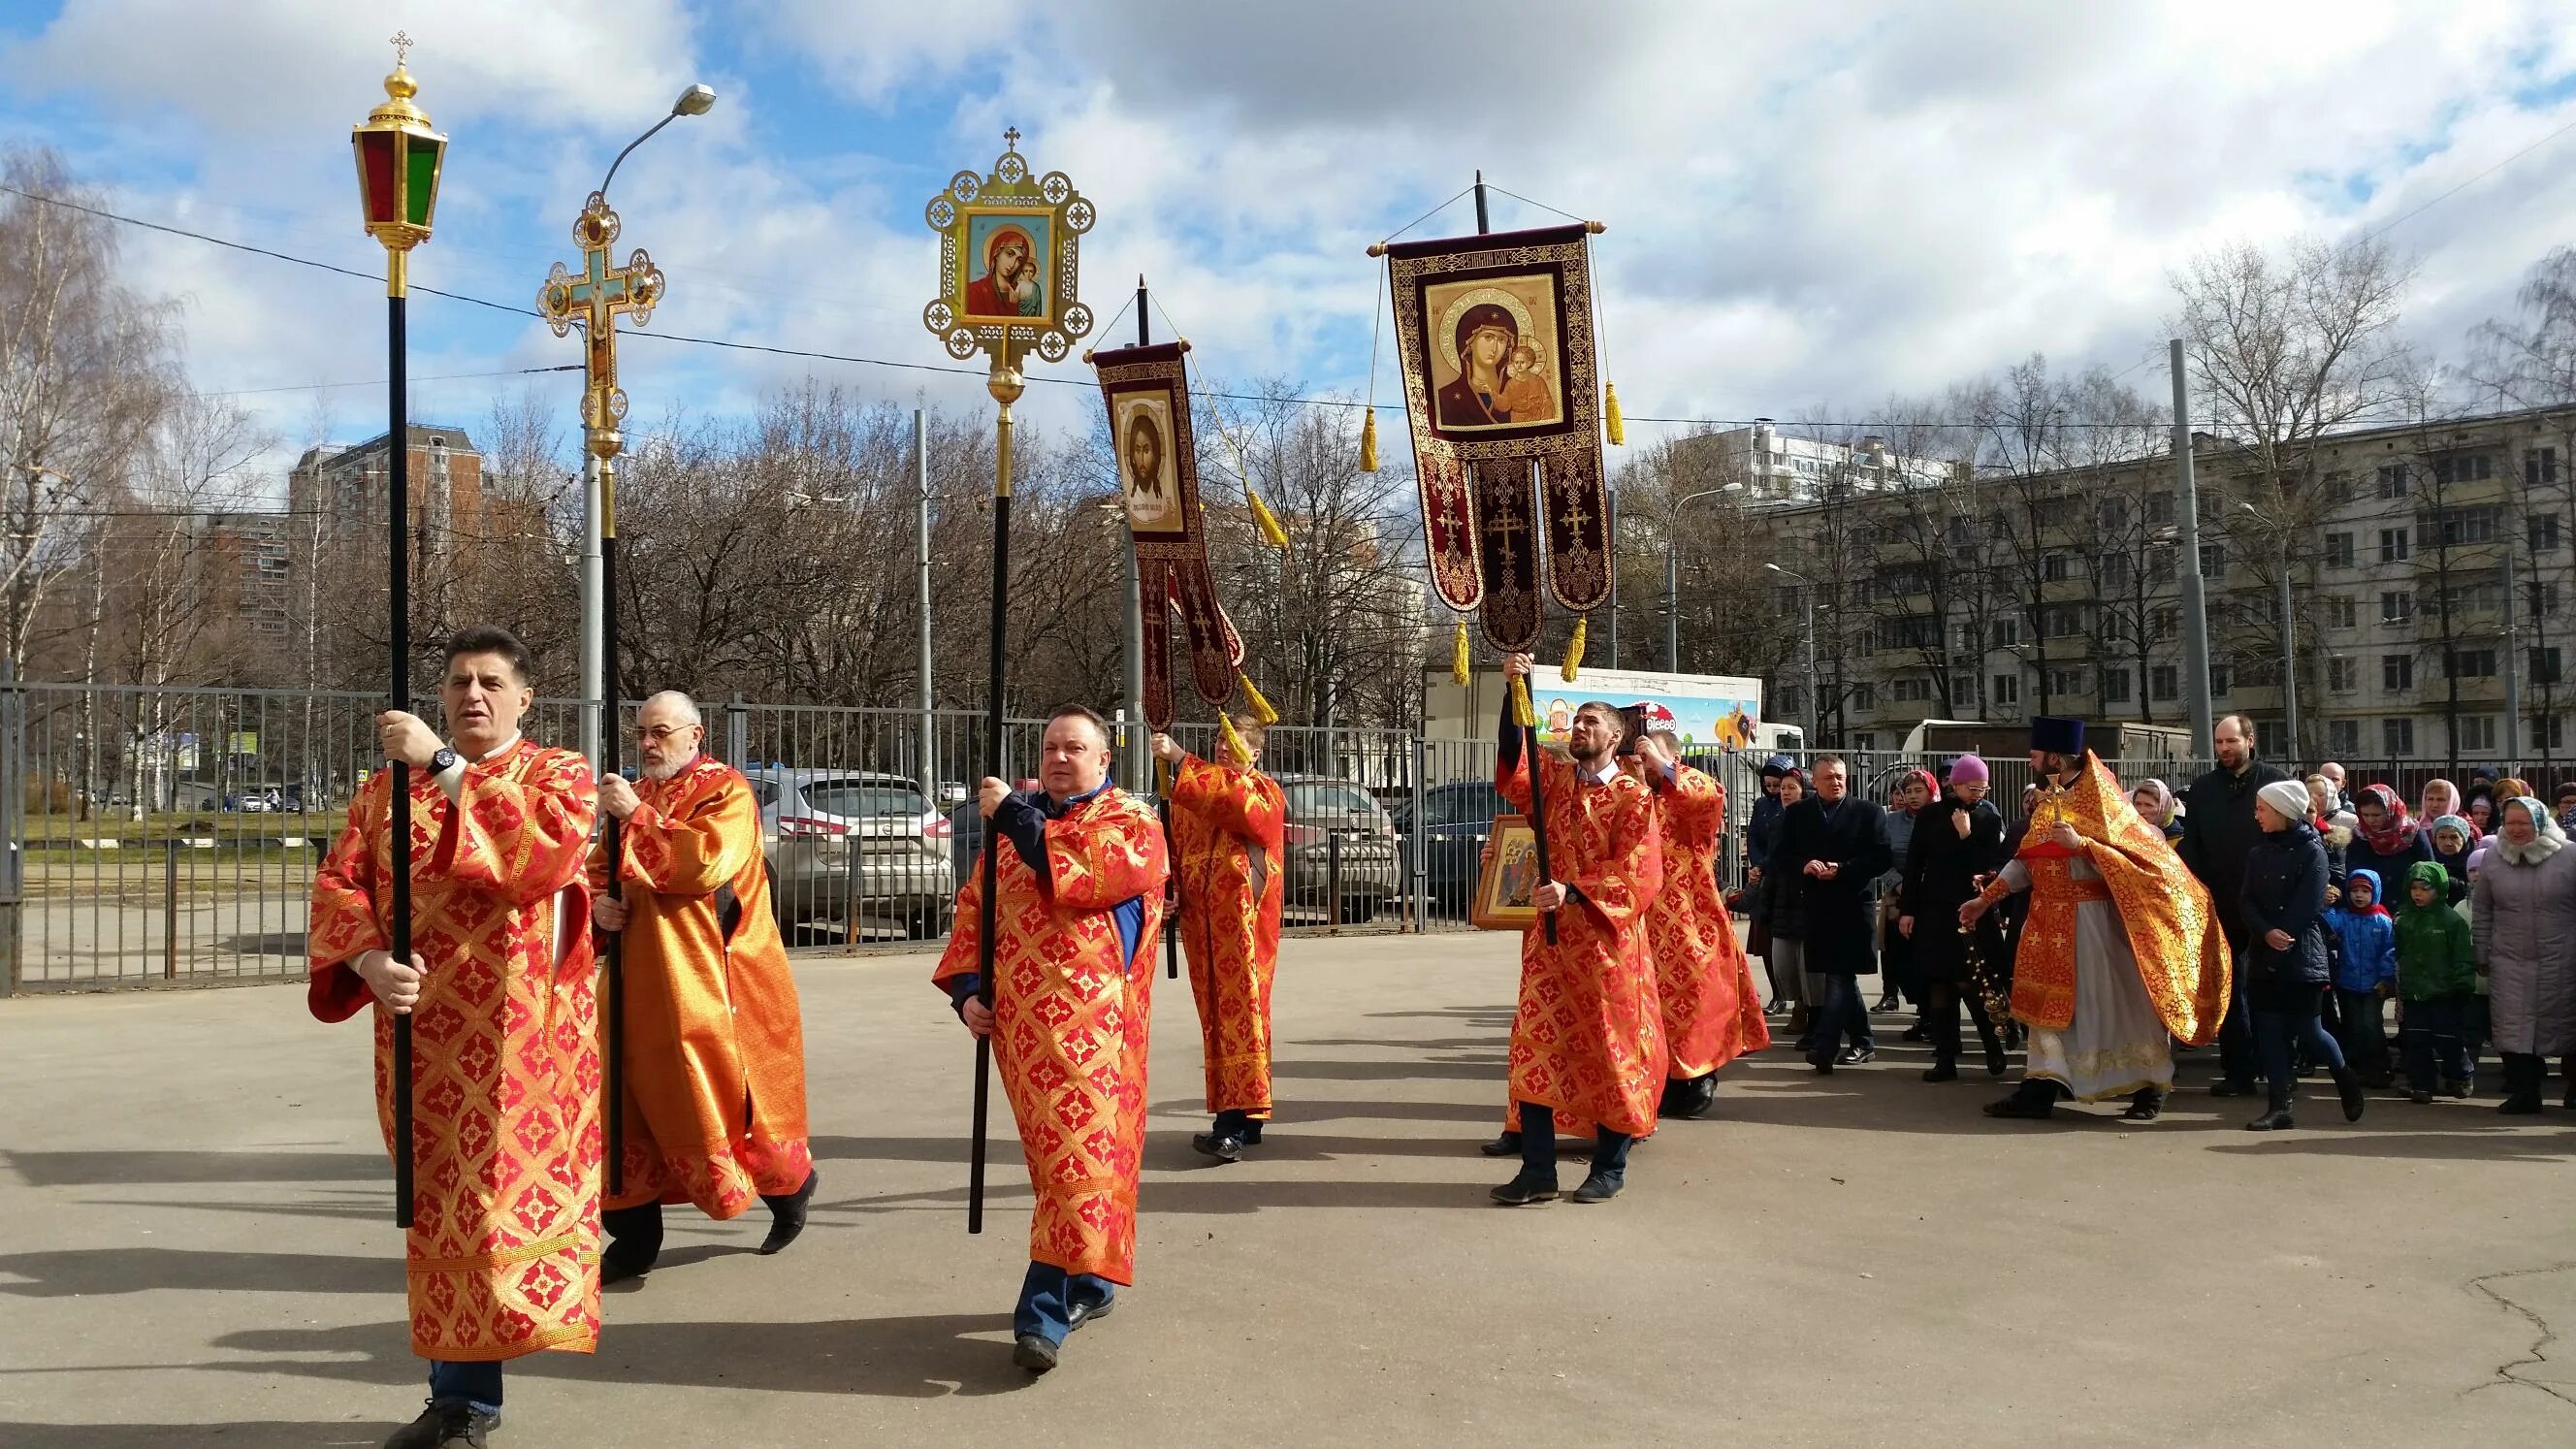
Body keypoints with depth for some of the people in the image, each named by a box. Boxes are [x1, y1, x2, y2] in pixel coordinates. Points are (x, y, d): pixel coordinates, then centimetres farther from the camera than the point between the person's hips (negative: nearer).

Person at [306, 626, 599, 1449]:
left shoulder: (558, 774, 1)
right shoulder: (387, 786, 13)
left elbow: (547, 850, -20)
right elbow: (339, 882, 5)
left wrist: (443, 765, -20)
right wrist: (370, 959, -15)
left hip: (521, 1036, -4)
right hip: (424, 1035, 4)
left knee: (511, 1193, -6)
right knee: (442, 1207, 9)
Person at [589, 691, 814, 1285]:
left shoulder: (726, 791, -7)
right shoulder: (635, 793, 15)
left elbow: (704, 862, -23)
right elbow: (598, 868, 20)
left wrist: (636, 815, -21)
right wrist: (598, 900, -3)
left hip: (711, 983, -6)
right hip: (641, 981, 7)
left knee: (722, 1100, 0)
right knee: (627, 1104, 4)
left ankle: (792, 1184, 26)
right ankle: (633, 1238, 15)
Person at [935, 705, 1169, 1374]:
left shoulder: (1130, 821, 1)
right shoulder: (1013, 824, 19)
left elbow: (1087, 873, -19)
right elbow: (974, 907, 18)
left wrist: (1015, 816, -15)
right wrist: (966, 988, 5)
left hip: (1092, 1021, -5)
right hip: (1020, 1020, 6)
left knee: (1079, 1152, -11)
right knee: (1054, 1153, 12)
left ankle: (1046, 1313, -12)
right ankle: (1088, 1286, 25)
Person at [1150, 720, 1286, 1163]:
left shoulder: (1264, 792, -1)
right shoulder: (1197, 793, 19)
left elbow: (1235, 797, -24)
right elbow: (1177, 844, 13)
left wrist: (1180, 760, -26)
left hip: (1243, 923, -6)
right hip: (1203, 923, 7)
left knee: (1240, 1013, -11)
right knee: (1218, 1017, 8)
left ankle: (1235, 1125, -15)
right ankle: (1243, 1118, 15)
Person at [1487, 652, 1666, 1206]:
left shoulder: (1633, 796, -3)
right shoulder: (1553, 777, 10)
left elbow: (1636, 872, -12)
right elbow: (1512, 764, -10)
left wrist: (1572, 891, -22)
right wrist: (1513, 693, -20)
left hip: (1604, 941, -4)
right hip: (1547, 937, 4)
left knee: (1608, 1049, 3)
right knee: (1535, 1049, 1)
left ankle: (1610, 1167, 16)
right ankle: (1538, 1171, 7)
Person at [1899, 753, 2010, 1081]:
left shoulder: (1990, 816, 1)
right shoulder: (1930, 815, 4)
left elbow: (1995, 863, -4)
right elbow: (1914, 864, 5)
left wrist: (1967, 836, -16)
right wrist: (1907, 909, 2)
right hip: (1934, 911, 2)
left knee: (1968, 982, -7)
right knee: (1938, 986, 2)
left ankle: (1992, 1045, 16)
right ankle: (1945, 1060, 8)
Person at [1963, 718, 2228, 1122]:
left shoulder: (2099, 797, -11)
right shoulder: (2049, 801, 11)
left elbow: (2134, 853, -17)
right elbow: (2026, 860, 15)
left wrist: (2080, 843, -27)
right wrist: (1986, 898, 11)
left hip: (2091, 919, -8)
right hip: (2051, 920, 8)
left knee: (2111, 1000, 0)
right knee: (2052, 1003, 8)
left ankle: (2150, 1086, 11)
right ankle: (2040, 1088, 12)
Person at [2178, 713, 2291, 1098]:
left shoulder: (2275, 782, 0)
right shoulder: (2202, 789, 10)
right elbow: (2190, 847, 9)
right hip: (2221, 907, 3)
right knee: (2228, 990, 4)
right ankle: (2237, 1070, 9)